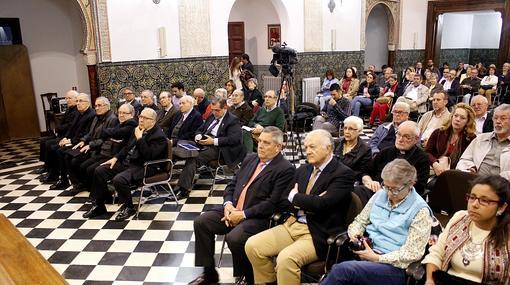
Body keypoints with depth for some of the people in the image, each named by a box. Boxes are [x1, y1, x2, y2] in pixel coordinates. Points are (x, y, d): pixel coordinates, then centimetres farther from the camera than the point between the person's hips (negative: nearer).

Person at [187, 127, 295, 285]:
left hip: (258, 217, -7)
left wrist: (243, 214, -17)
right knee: (200, 222, -7)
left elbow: (273, 203, -17)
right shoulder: (250, 159, 14)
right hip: (232, 209, 7)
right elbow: (232, 185, 17)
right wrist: (228, 204, -3)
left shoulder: (286, 169, -10)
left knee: (234, 238, -30)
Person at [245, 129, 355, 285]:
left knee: (286, 258, -30)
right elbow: (287, 202, 9)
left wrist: (295, 196, -6)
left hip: (319, 234, -7)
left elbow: (323, 204, -21)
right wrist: (307, 203, -11)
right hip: (293, 224, 7)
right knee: (252, 245, -5)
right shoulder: (303, 170, 12)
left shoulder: (343, 173, -9)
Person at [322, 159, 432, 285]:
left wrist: (377, 258, -15)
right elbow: (360, 221, 22)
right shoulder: (380, 195, 12)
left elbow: (412, 253, -10)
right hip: (367, 254, 4)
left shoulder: (420, 210, -5)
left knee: (341, 270, -31)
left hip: (394, 265, -4)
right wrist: (355, 234, -1)